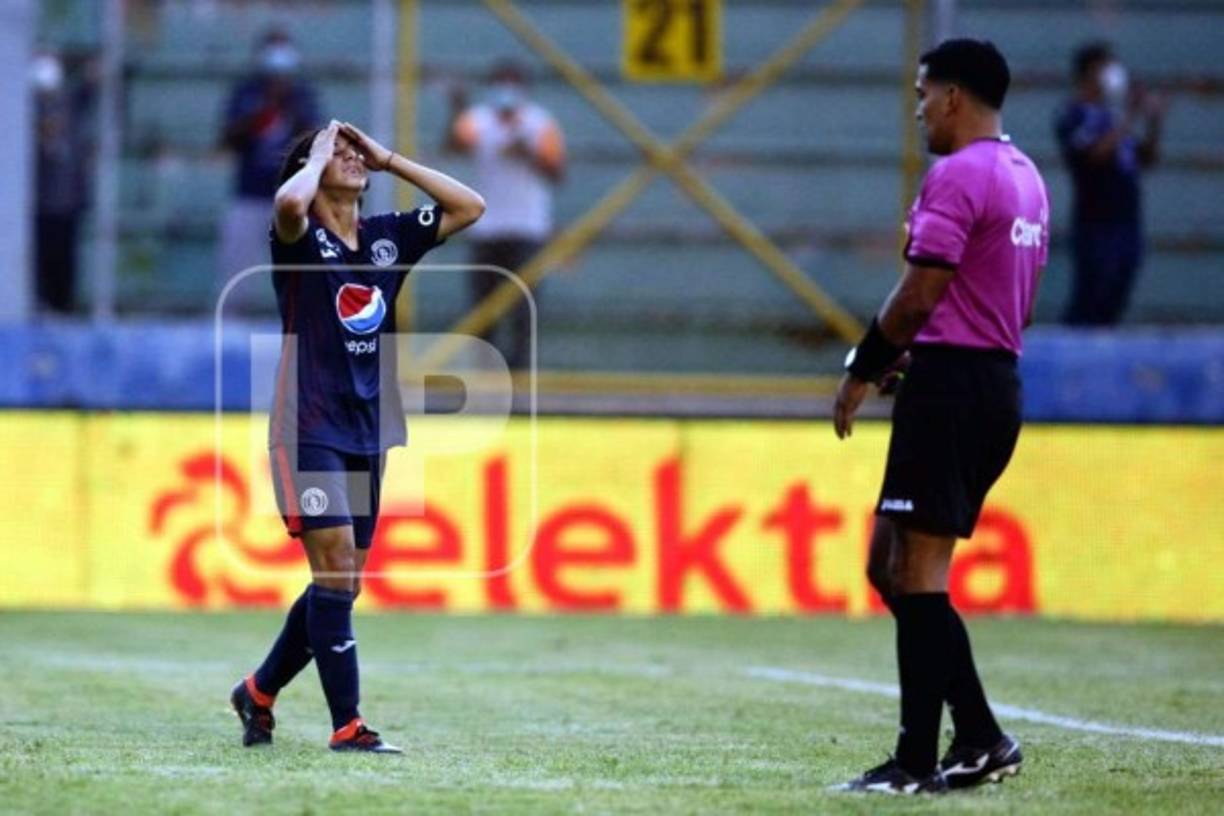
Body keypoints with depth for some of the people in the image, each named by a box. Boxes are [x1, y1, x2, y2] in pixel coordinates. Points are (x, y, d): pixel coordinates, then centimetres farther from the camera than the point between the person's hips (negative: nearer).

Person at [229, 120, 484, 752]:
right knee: (336, 569, -13)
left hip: (367, 433, 7)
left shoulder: (387, 237, 11)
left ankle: (260, 690, 28)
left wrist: (389, 160, 6)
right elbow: (289, 203, -30)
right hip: (309, 431, -7)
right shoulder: (302, 239, -6)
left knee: (342, 582, 10)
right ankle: (347, 724, -11)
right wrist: (317, 155, -10)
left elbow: (470, 207, 10)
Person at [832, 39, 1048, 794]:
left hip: (948, 386, -10)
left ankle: (917, 761, -7)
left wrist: (864, 370, -7)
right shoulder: (1027, 178, 17)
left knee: (917, 572, -7)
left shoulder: (957, 175, -13)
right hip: (1000, 383, 10)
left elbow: (921, 293, -17)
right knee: (891, 564, 14)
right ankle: (979, 738, 10)